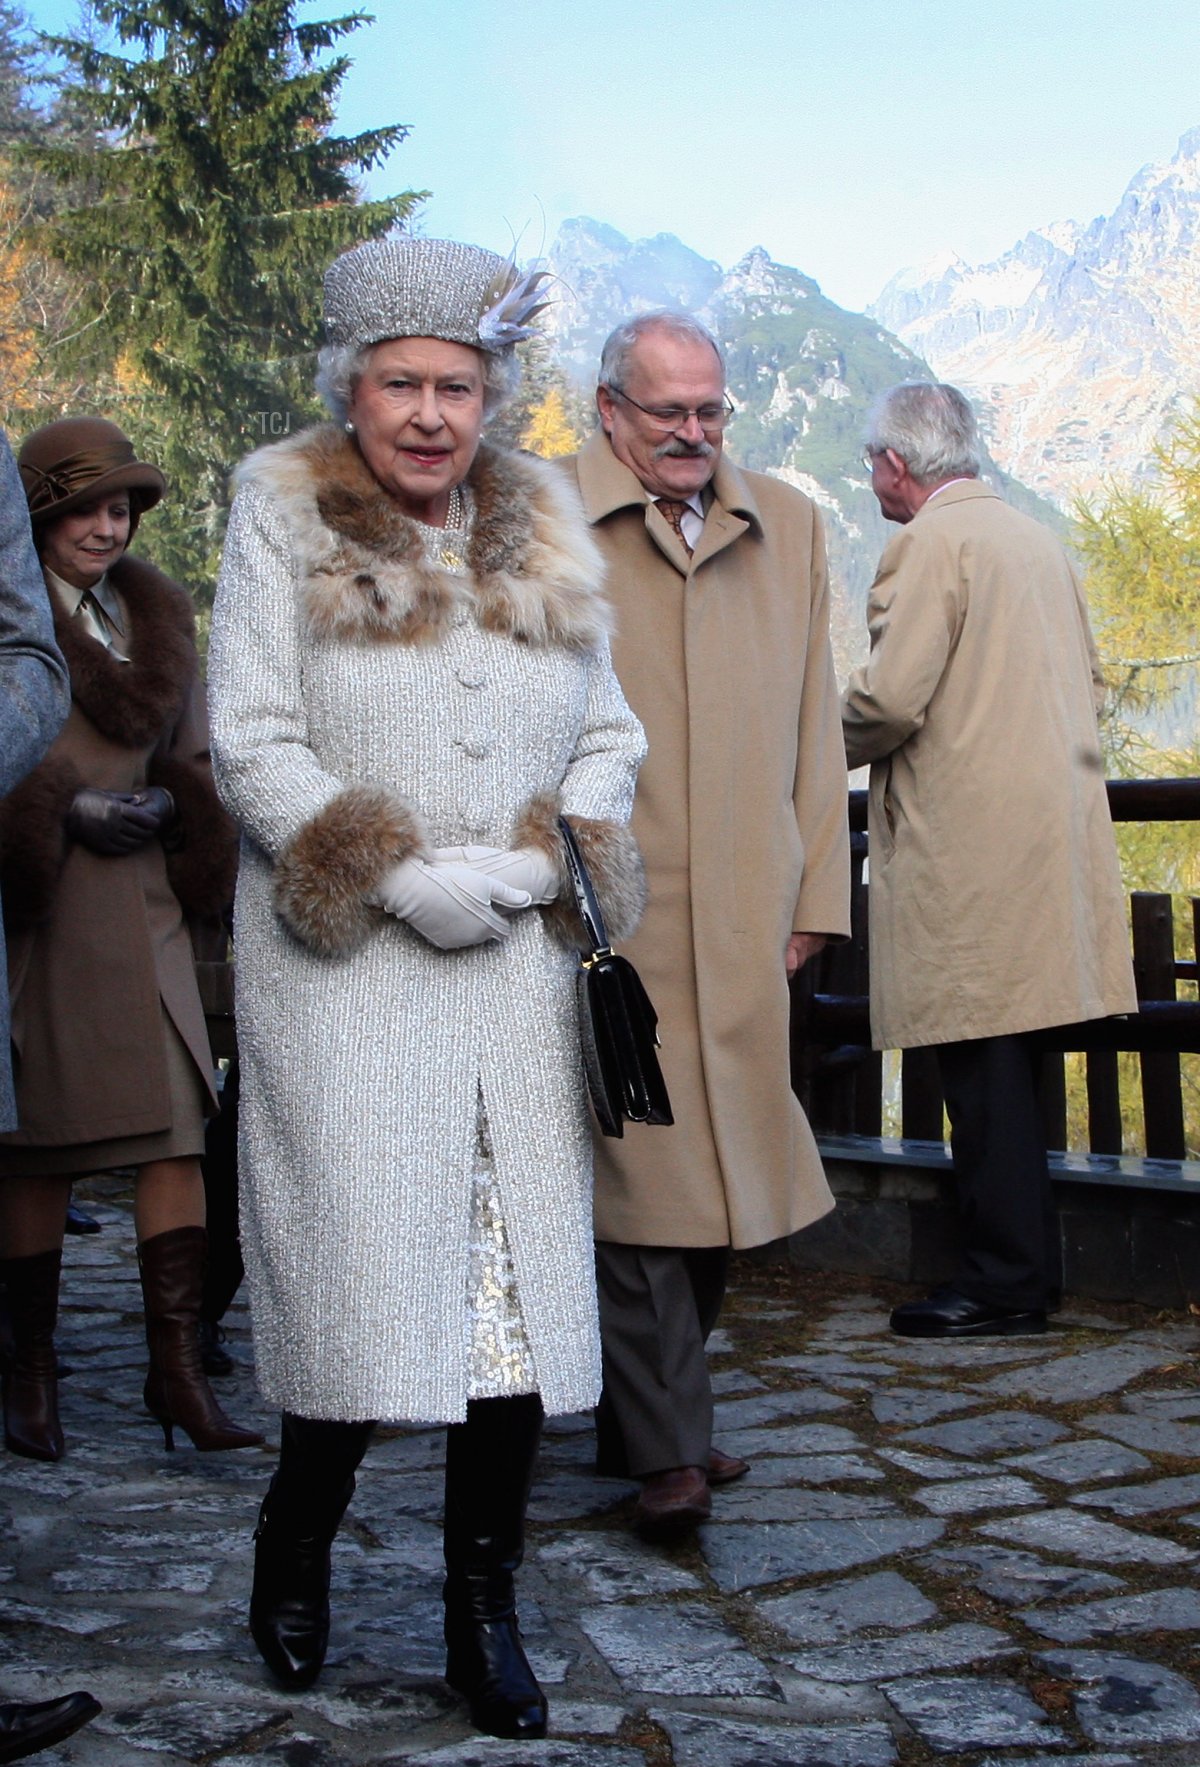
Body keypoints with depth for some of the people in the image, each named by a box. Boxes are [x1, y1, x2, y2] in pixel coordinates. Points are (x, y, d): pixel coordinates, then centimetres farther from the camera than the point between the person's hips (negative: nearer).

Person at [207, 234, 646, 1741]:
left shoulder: (544, 530, 13)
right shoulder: (284, 516, 2)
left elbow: (608, 734, 13)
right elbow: (250, 744, -5)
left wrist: (538, 862, -5)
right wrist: (402, 878, -14)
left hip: (518, 970, 4)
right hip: (342, 968, -3)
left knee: (522, 1276, 1)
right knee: (362, 1267, -5)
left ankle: (482, 1609, 16)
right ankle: (295, 1546, 23)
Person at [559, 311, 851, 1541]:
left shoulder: (788, 529, 15)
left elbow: (812, 725, 16)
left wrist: (813, 894, 11)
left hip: (739, 921, 5)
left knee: (718, 1178, 9)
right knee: (640, 1175, -7)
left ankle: (637, 1420, 24)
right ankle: (668, 1452, 1)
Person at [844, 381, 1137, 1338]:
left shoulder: (930, 542, -11)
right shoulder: (1039, 539, 16)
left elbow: (890, 698, -18)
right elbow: (1087, 679, 21)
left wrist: (834, 749, 0)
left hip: (969, 845, -9)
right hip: (1048, 822, 9)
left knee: (984, 1069, -4)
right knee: (1008, 1066, 14)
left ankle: (1005, 1278, 1)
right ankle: (1026, 1261, 21)